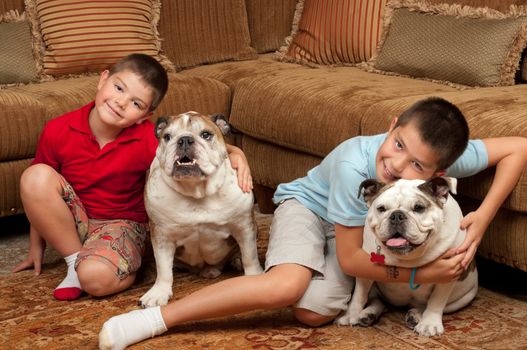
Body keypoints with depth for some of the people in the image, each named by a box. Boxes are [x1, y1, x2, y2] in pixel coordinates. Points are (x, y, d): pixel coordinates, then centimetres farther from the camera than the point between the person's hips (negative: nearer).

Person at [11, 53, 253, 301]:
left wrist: (234, 153, -41)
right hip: (66, 223, 4)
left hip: (120, 223, -3)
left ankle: (126, 268, 2)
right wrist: (36, 248, 5)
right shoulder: (57, 131, -15)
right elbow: (39, 192, -2)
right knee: (35, 176, -27)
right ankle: (75, 260, -10)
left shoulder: (148, 138, -19)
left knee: (98, 278, -36)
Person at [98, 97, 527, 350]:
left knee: (314, 312, -22)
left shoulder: (446, 162, -29)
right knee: (287, 285, -35)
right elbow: (351, 258, -29)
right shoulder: (354, 165, -38)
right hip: (307, 204, -4)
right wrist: (419, 274, -34)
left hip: (357, 228, 4)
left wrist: (482, 218, -24)